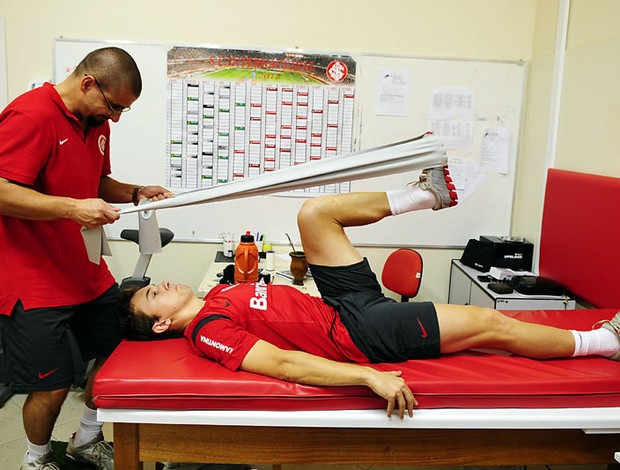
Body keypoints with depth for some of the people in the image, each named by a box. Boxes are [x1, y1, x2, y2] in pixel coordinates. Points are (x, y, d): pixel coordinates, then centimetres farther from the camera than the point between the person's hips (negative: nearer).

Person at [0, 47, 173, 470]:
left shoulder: (96, 122, 11)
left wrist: (136, 193, 5)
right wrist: (72, 208, -32)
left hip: (88, 272, 9)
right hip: (35, 281, -8)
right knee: (52, 385, 1)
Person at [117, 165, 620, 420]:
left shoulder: (217, 295, 10)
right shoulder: (208, 332, -17)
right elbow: (284, 363, -28)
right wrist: (370, 376, -35)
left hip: (345, 303, 8)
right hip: (356, 333, -8)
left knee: (315, 212, -2)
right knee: (488, 323, -8)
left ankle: (427, 193, 10)